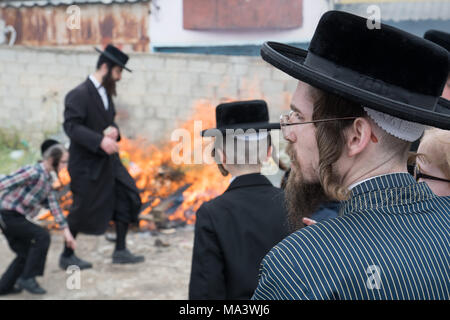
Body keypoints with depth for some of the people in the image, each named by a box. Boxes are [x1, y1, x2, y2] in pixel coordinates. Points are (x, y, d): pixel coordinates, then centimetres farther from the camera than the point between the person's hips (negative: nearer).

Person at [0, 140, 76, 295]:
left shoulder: (48, 179, 8)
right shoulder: (34, 173, -20)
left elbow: (54, 206, 11)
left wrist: (66, 231, 8)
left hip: (16, 218, 9)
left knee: (26, 254, 13)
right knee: (42, 236, -14)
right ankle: (27, 278, -6)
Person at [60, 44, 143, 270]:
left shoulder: (106, 93, 10)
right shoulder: (79, 95, -16)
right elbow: (71, 126, -24)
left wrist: (113, 130, -5)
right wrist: (100, 141, -34)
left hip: (108, 160, 8)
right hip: (86, 163, -8)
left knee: (128, 198, 2)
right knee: (83, 210, 2)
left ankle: (120, 251, 13)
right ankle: (67, 256, 21)